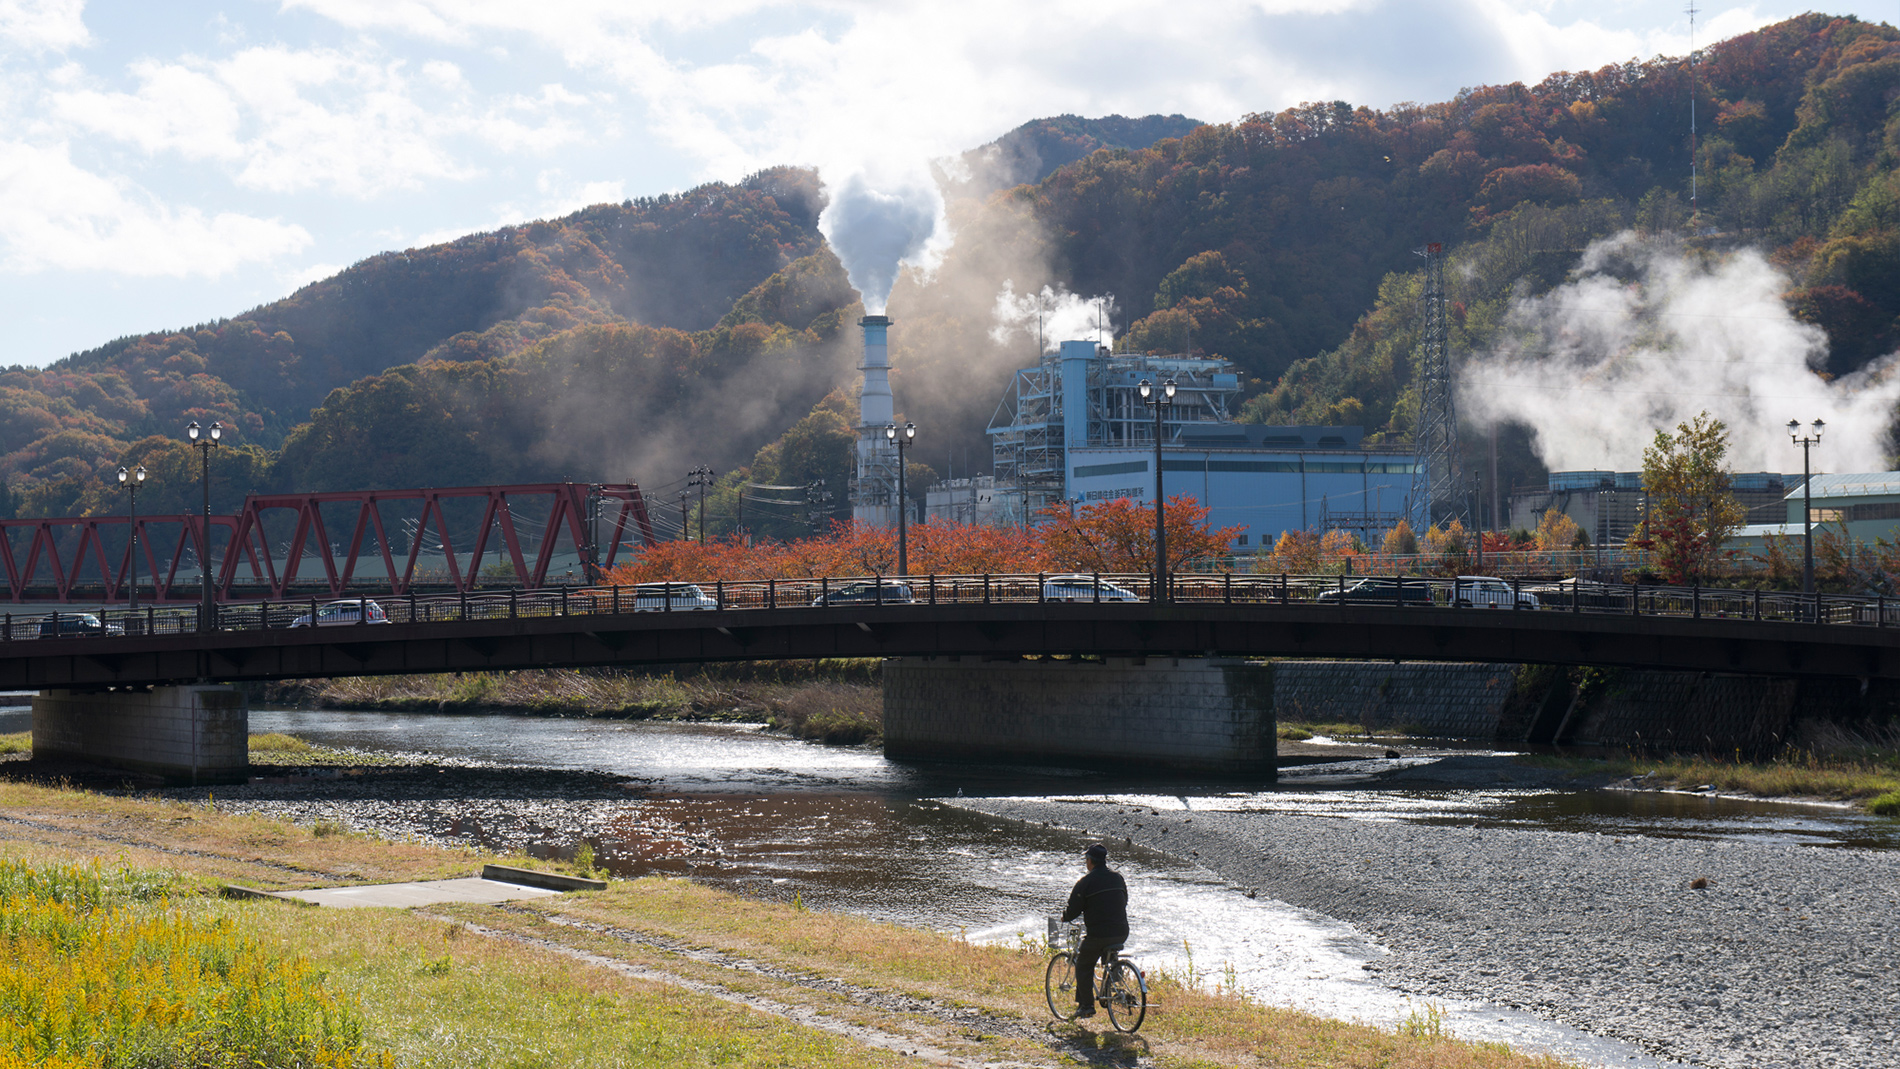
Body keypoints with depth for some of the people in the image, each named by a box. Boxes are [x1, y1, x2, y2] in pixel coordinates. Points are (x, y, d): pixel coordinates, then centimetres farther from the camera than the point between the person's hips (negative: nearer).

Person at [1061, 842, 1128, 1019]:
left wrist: (1065, 917, 15)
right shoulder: (1118, 878, 11)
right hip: (1121, 934, 6)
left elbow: (1074, 909, -7)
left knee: (1083, 965, 10)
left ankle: (1086, 1005, 5)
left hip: (1098, 934, -6)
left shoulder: (1086, 882, -8)